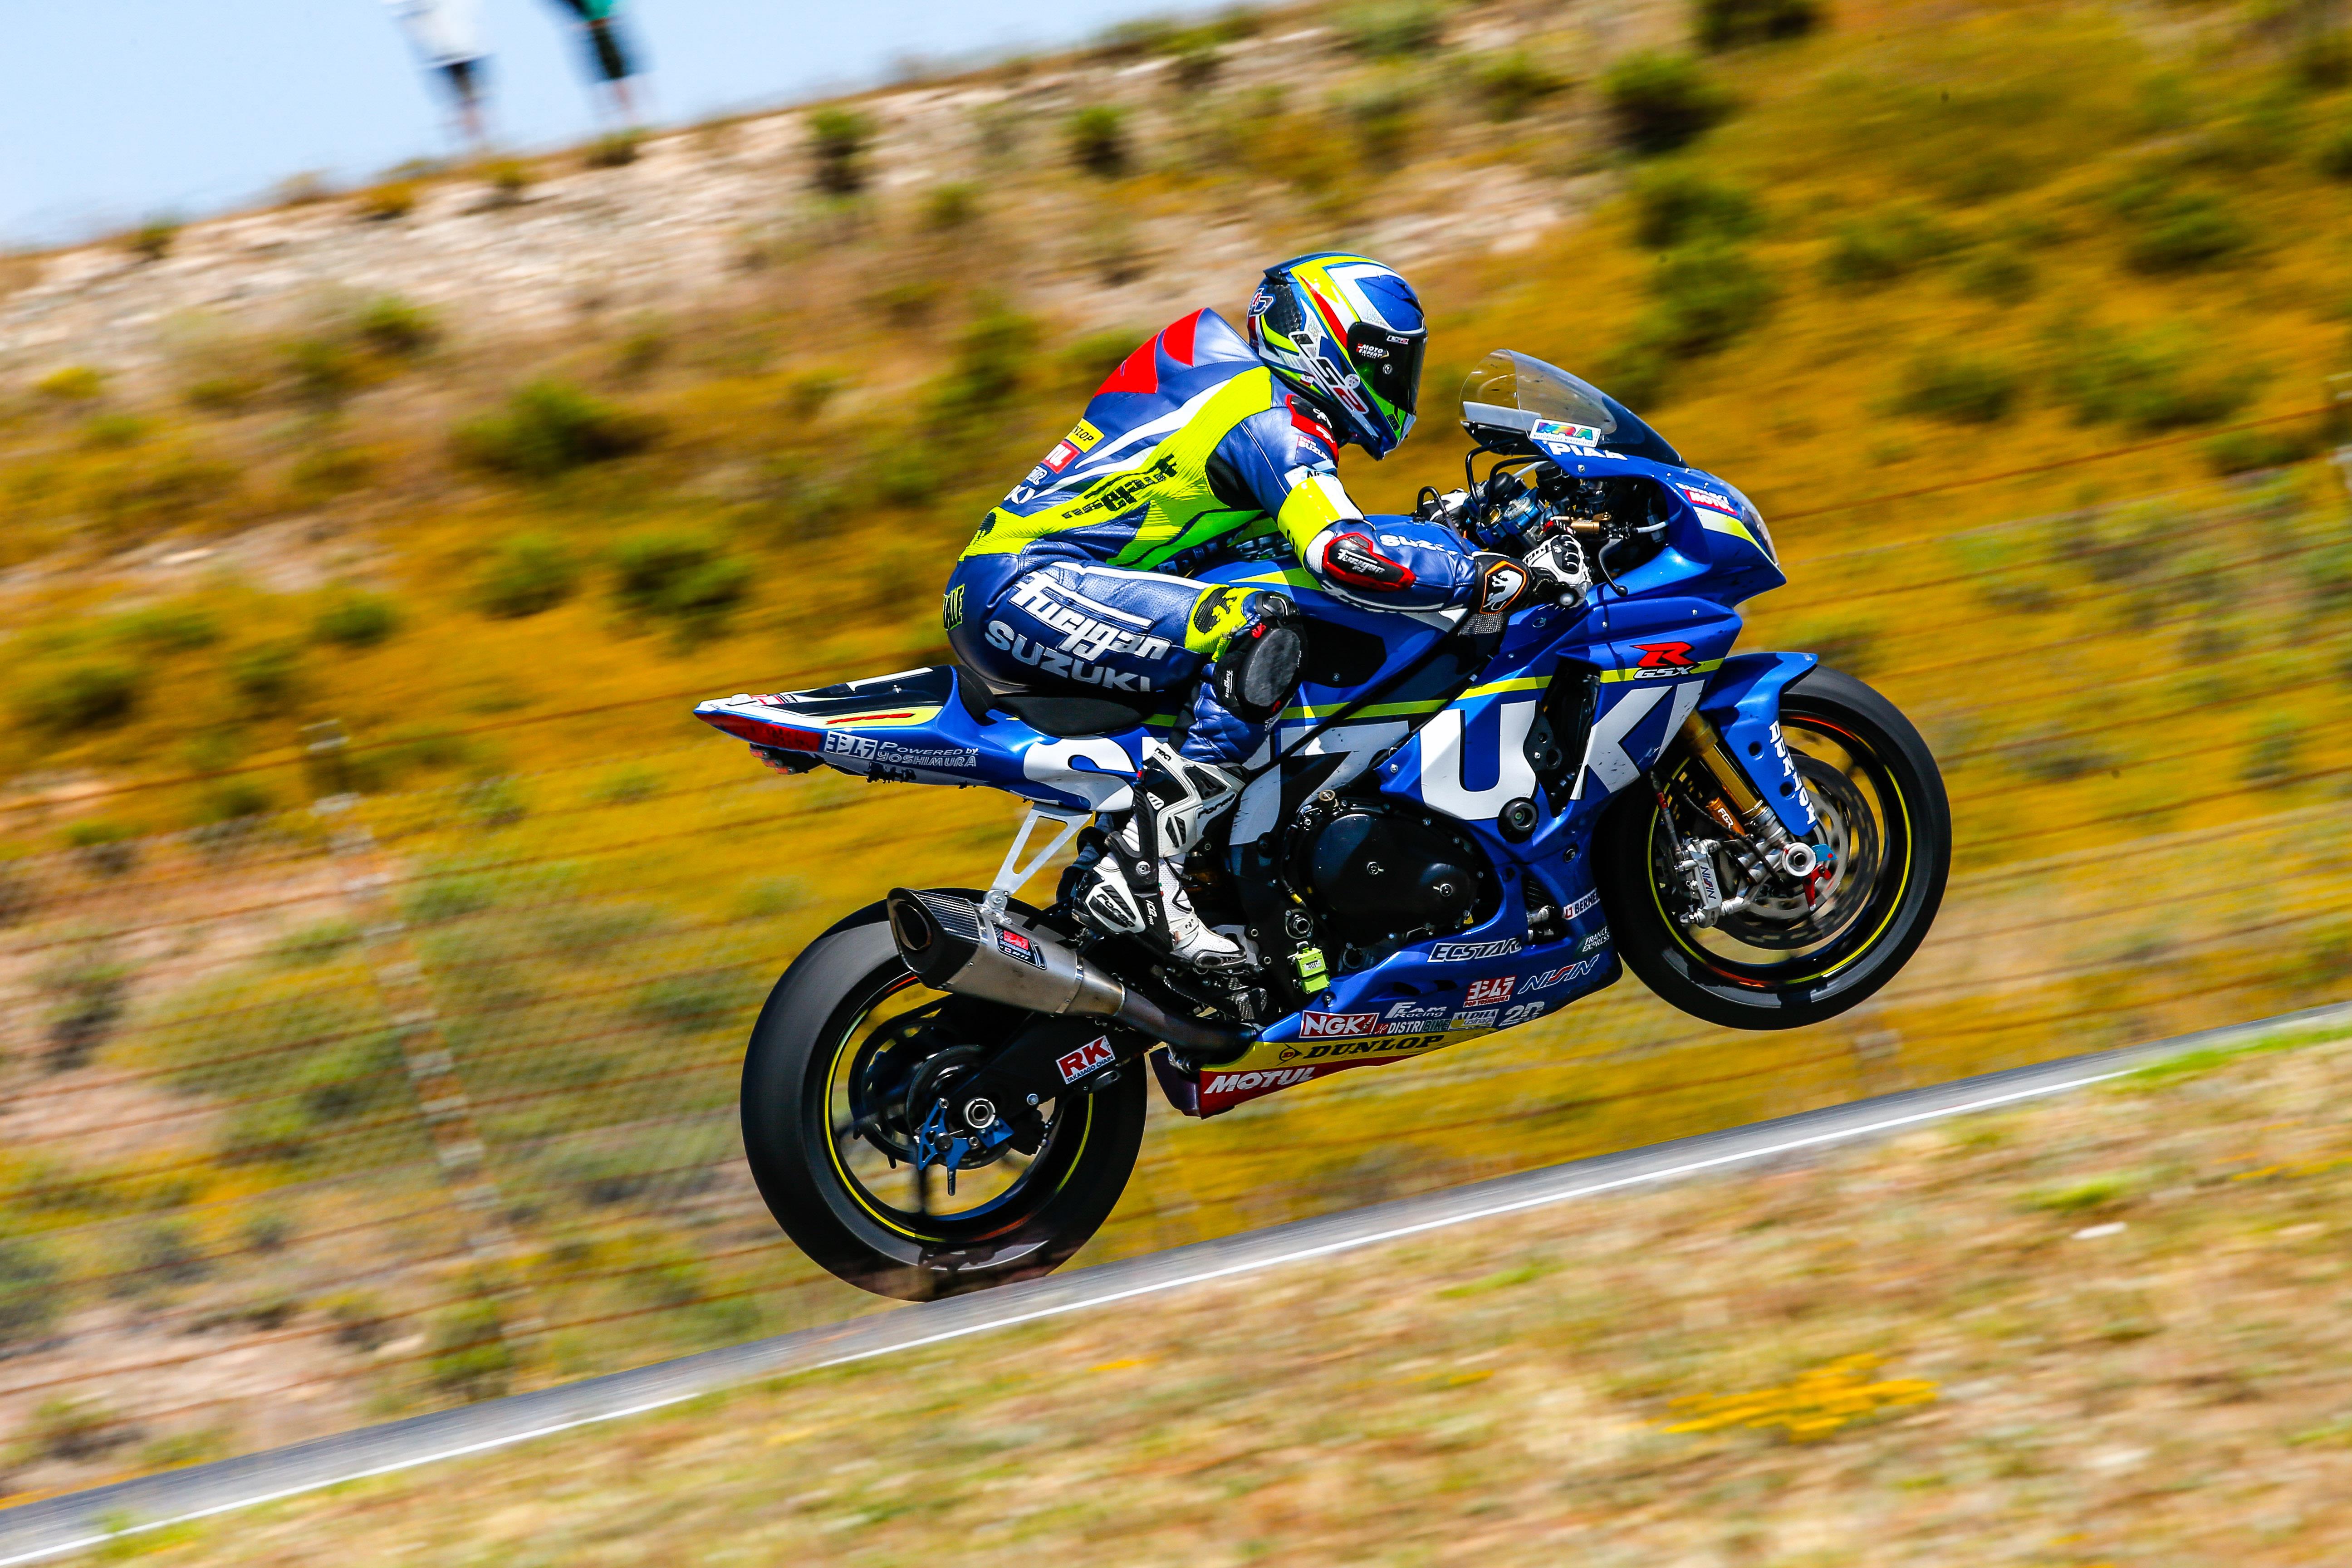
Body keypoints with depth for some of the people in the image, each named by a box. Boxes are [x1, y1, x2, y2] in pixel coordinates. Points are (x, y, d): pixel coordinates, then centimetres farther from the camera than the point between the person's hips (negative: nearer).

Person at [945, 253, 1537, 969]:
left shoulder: (1227, 376, 20)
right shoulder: (1272, 420, -10)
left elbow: (1301, 530, 32)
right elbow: (1342, 555, -25)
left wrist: (1433, 524, 25)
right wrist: (1483, 572, -18)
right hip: (1022, 586, -11)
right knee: (1259, 630, -25)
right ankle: (1139, 873, -29)